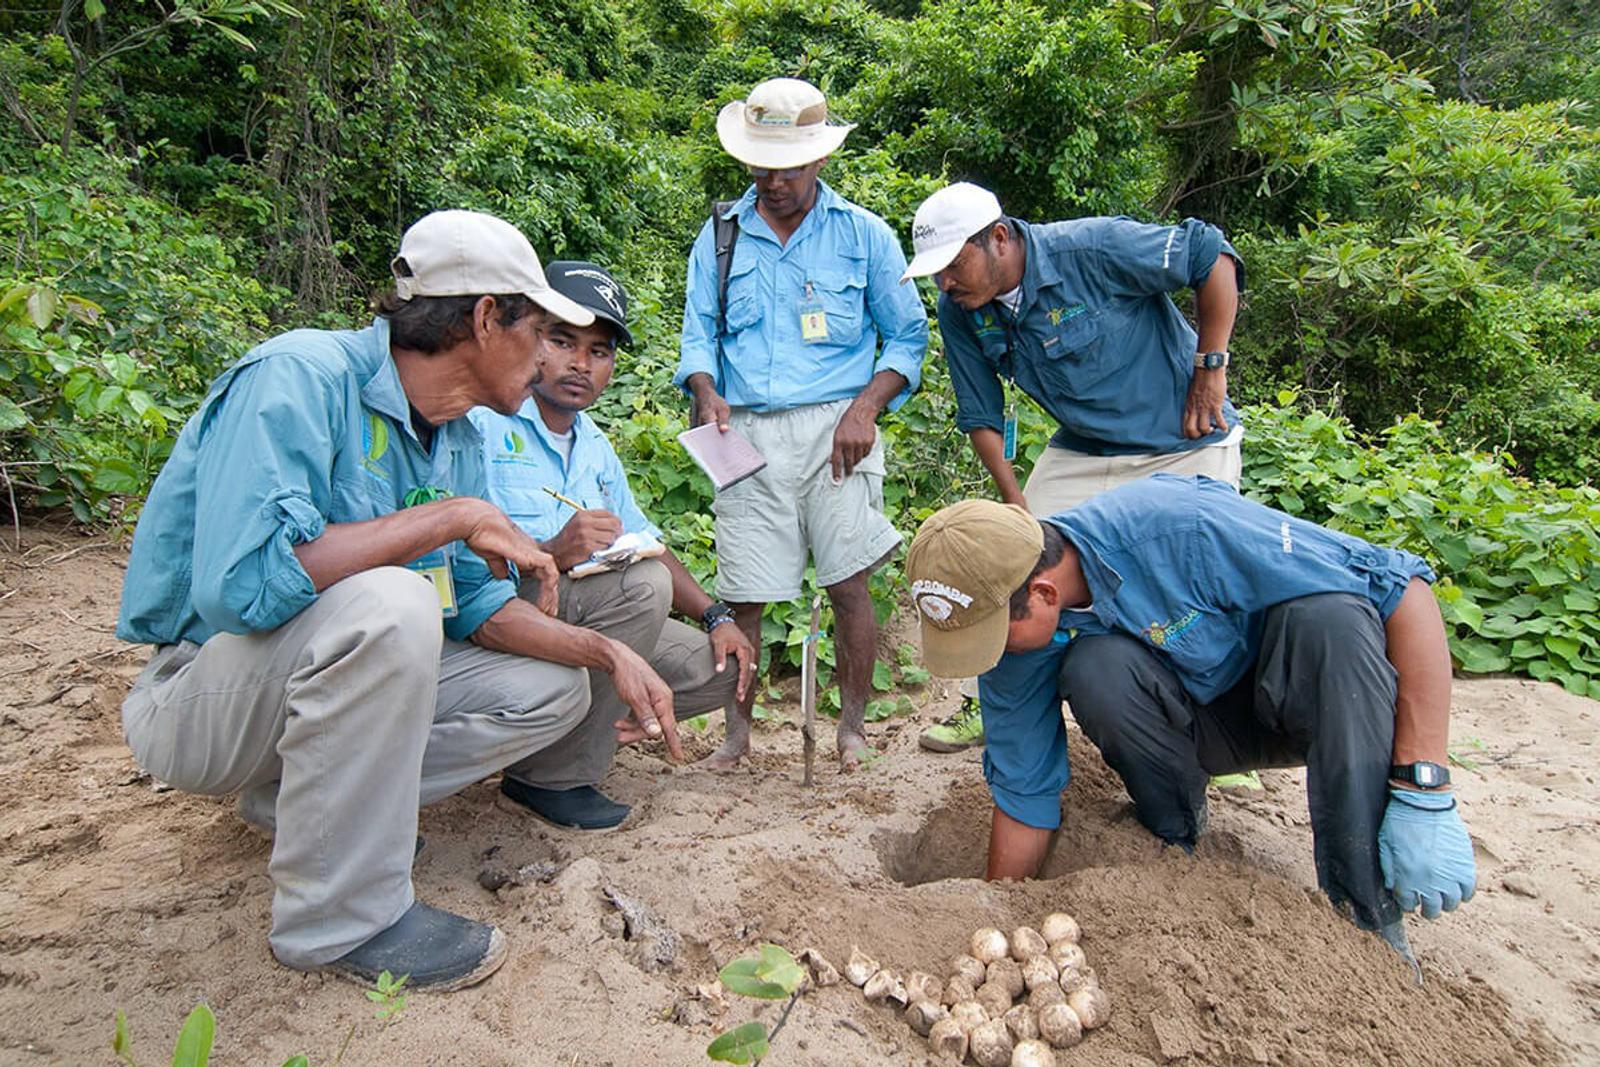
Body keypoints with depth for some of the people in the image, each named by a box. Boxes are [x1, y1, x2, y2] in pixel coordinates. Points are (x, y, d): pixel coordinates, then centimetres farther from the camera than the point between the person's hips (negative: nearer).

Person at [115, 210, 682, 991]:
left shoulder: (459, 443, 1)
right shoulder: (300, 376, -23)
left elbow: (476, 605, 5)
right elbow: (243, 583, -36)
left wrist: (608, 655, -8)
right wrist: (455, 516, -30)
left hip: (332, 670, 8)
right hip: (200, 693, -7)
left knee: (553, 688, 1)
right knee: (388, 603, -36)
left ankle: (301, 796, 4)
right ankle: (340, 917, -18)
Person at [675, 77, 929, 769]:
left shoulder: (864, 235, 9)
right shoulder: (721, 236, 15)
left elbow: (907, 336, 9)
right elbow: (699, 335, 15)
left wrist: (865, 408, -7)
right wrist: (707, 393, -7)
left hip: (833, 430, -1)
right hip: (747, 434, 2)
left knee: (848, 584, -5)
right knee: (741, 595, 2)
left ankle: (852, 727, 14)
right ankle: (737, 730, 19)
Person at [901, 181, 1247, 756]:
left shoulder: (1091, 249, -26)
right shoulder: (961, 313, -8)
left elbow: (1213, 256, -19)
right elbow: (982, 415, 1)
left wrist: (1210, 369, -16)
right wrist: (1013, 499, -5)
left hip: (1184, 445, -4)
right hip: (1081, 449, 5)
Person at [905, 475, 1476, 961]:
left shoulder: (1183, 527, -33)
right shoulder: (1003, 620, -18)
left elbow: (1405, 590, -29)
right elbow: (1023, 791, -6)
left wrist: (1424, 794, -30)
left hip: (1308, 700, -2)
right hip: (1192, 726, 2)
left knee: (1330, 616, -36)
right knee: (1093, 667, -31)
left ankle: (1368, 919, -23)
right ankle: (1173, 841, -3)